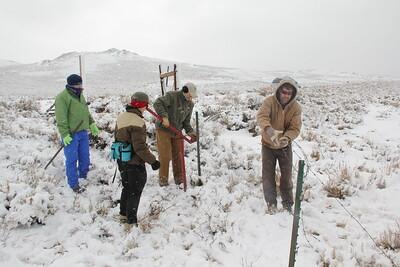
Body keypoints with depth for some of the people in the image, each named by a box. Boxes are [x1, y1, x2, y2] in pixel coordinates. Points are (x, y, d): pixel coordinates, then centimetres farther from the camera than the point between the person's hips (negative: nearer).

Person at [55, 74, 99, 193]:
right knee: (72, 160, 1)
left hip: (83, 132, 8)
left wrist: (92, 124, 16)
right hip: (71, 135, -8)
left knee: (85, 157, 17)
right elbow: (61, 118, -18)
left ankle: (84, 177, 36)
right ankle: (74, 184, 13)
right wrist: (65, 135, -21)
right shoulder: (62, 97, -14)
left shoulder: (80, 95, 12)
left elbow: (86, 111, 23)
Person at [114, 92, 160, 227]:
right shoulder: (138, 122, -25)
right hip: (135, 163, -8)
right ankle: (131, 221, 16)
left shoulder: (121, 117, 2)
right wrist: (153, 161, -19)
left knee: (126, 187, 24)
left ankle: (123, 214, 38)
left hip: (121, 160, 8)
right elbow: (140, 147, -27)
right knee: (135, 191, 7)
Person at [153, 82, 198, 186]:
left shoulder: (190, 104, 2)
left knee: (178, 155, 9)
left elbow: (186, 121, 6)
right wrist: (164, 116, -39)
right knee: (165, 156, -1)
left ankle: (179, 178, 25)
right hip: (163, 130, -6)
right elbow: (157, 103, -29)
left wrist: (191, 132, -8)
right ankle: (163, 179, 16)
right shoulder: (172, 96, -19)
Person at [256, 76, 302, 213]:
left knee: (287, 175, 12)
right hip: (268, 145, -2)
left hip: (285, 146, 2)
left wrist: (287, 138, -40)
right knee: (268, 175, 3)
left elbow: (295, 128, -19)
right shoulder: (269, 101, -21)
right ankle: (271, 203, 16)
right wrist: (268, 129, -58)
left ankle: (288, 204, 29)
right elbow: (261, 116, -38)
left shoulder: (296, 107, -15)